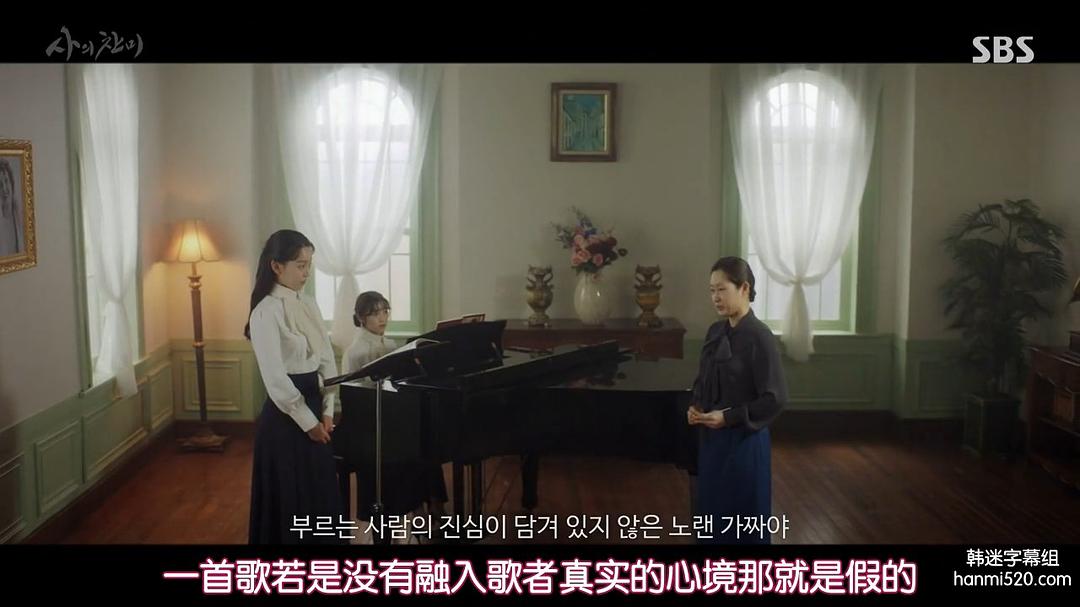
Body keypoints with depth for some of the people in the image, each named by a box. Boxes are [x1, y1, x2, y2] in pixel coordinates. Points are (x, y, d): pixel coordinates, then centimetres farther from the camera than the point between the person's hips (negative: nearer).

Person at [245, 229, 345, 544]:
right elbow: (275, 378, -18)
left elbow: (327, 360, 9)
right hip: (286, 416, -8)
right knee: (291, 499, 4)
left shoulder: (309, 306, 8)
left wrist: (326, 411, 0)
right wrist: (308, 421, -14)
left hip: (313, 409, 8)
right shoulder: (266, 312, -15)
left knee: (321, 495, 15)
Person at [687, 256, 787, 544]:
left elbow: (775, 398, -18)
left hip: (743, 441, -7)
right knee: (713, 512, 16)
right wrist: (694, 407, -2)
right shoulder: (715, 331, 6)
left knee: (744, 518, 5)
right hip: (711, 438, 7)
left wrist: (728, 418, -18)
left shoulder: (759, 336, -16)